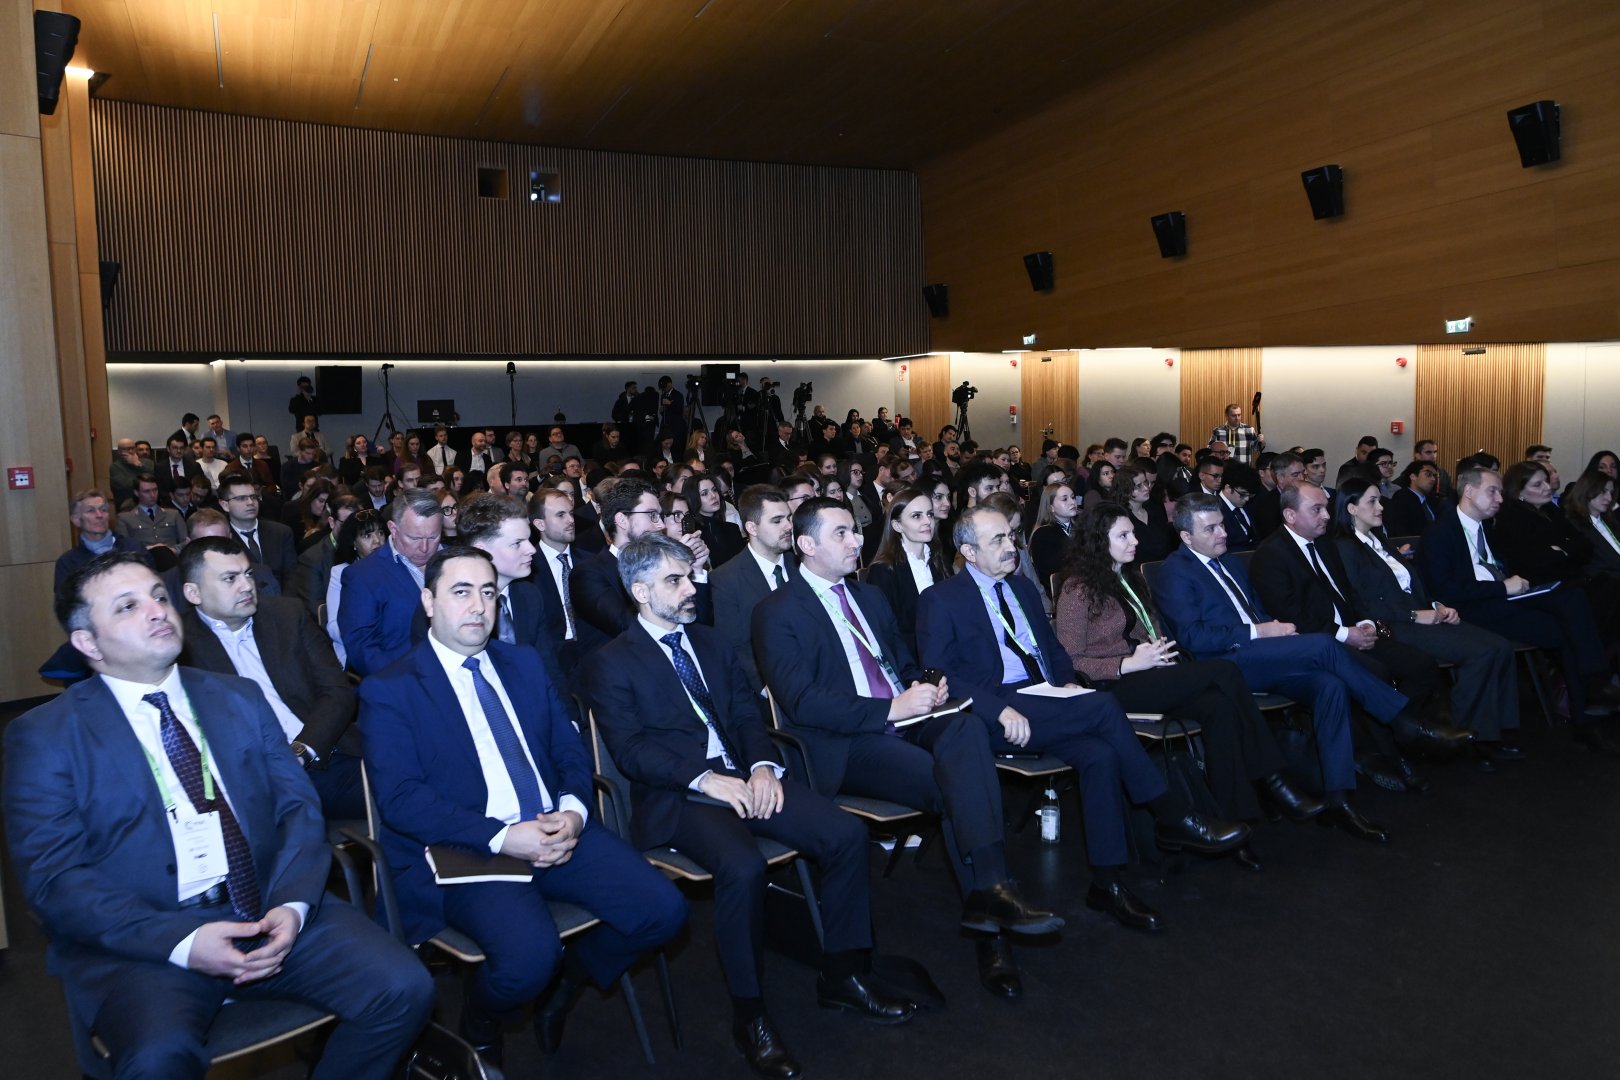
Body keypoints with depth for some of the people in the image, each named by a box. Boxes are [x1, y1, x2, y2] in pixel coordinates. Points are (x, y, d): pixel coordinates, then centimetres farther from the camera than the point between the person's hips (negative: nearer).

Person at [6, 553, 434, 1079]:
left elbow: (300, 808, 7)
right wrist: (180, 942, -19)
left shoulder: (240, 698, 13)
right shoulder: (42, 736, 3)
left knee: (405, 989, -17)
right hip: (143, 940, -3)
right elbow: (53, 878, -6)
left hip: (269, 915, 4)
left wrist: (292, 904, -13)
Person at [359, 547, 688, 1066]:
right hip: (467, 849, -5)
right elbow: (400, 799, -11)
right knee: (529, 952, -32)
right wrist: (501, 837, -20)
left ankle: (567, 981, 16)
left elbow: (569, 749, 14)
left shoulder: (525, 663, 16)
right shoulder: (390, 690, -1)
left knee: (663, 910, -14)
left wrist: (573, 809, -8)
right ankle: (479, 1027, 6)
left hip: (557, 831, 5)